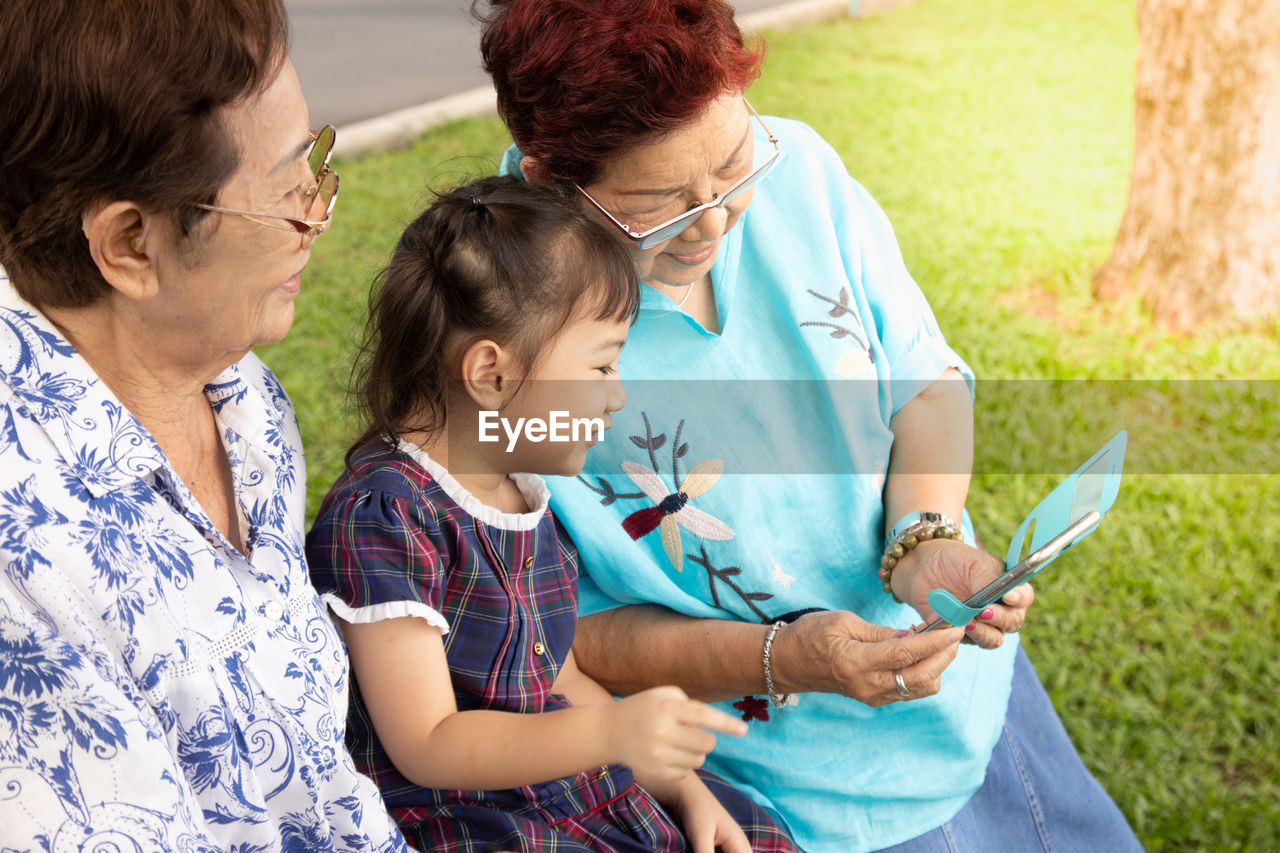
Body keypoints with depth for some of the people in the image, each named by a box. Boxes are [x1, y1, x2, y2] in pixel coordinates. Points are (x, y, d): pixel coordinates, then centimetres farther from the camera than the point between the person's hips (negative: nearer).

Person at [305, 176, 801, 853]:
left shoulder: (521, 489, 8)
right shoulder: (379, 514, -20)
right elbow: (426, 747, -22)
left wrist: (681, 787, 7)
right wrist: (611, 732, -33)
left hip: (569, 787, 9)